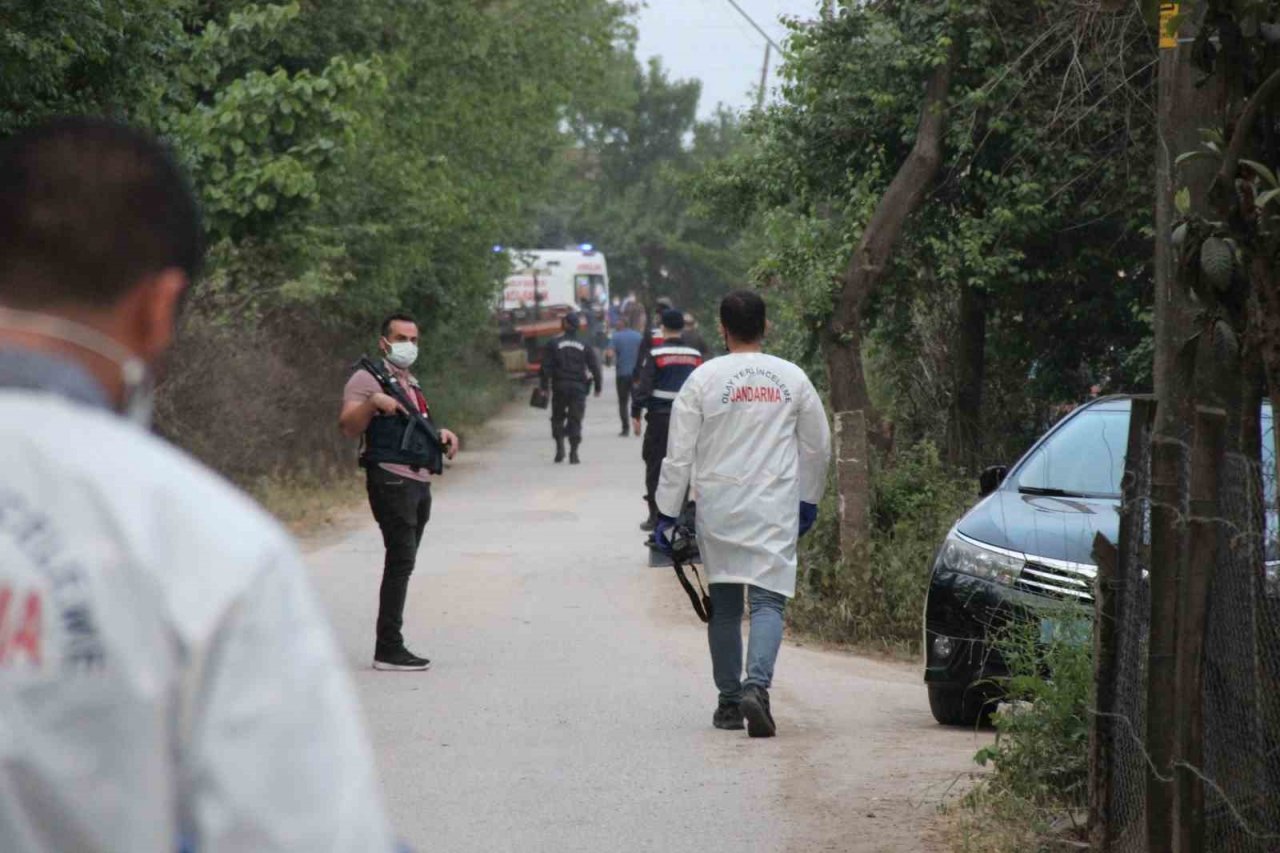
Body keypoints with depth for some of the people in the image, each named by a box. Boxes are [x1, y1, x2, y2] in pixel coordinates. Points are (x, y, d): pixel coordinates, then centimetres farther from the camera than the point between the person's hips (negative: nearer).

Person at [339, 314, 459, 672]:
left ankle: (391, 646, 13)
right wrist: (373, 402, -30)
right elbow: (348, 427, -15)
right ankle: (388, 649, -14)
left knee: (403, 564, 9)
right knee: (400, 562, -14)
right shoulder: (368, 379, -5)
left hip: (419, 481, 9)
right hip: (391, 479, -9)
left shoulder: (411, 383, 22)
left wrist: (441, 435, 14)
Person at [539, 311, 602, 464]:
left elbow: (546, 367, -3)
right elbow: (595, 367, 4)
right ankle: (573, 453, -4)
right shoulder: (585, 346, 3)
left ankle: (560, 446, -3)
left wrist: (544, 386, 2)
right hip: (579, 388, 0)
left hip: (559, 387, 0)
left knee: (558, 417, 14)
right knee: (575, 420, 3)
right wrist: (598, 387, 12)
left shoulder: (554, 344, 0)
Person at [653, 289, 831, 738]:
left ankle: (729, 701, 16)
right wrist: (808, 500, 27)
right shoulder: (792, 378, 4)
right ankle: (757, 685, -25)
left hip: (718, 507, 0)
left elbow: (679, 453, -3)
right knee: (768, 600, -3)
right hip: (776, 509, 0)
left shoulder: (704, 378, -3)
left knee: (724, 604, 11)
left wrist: (667, 513, 3)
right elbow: (817, 448, 14)